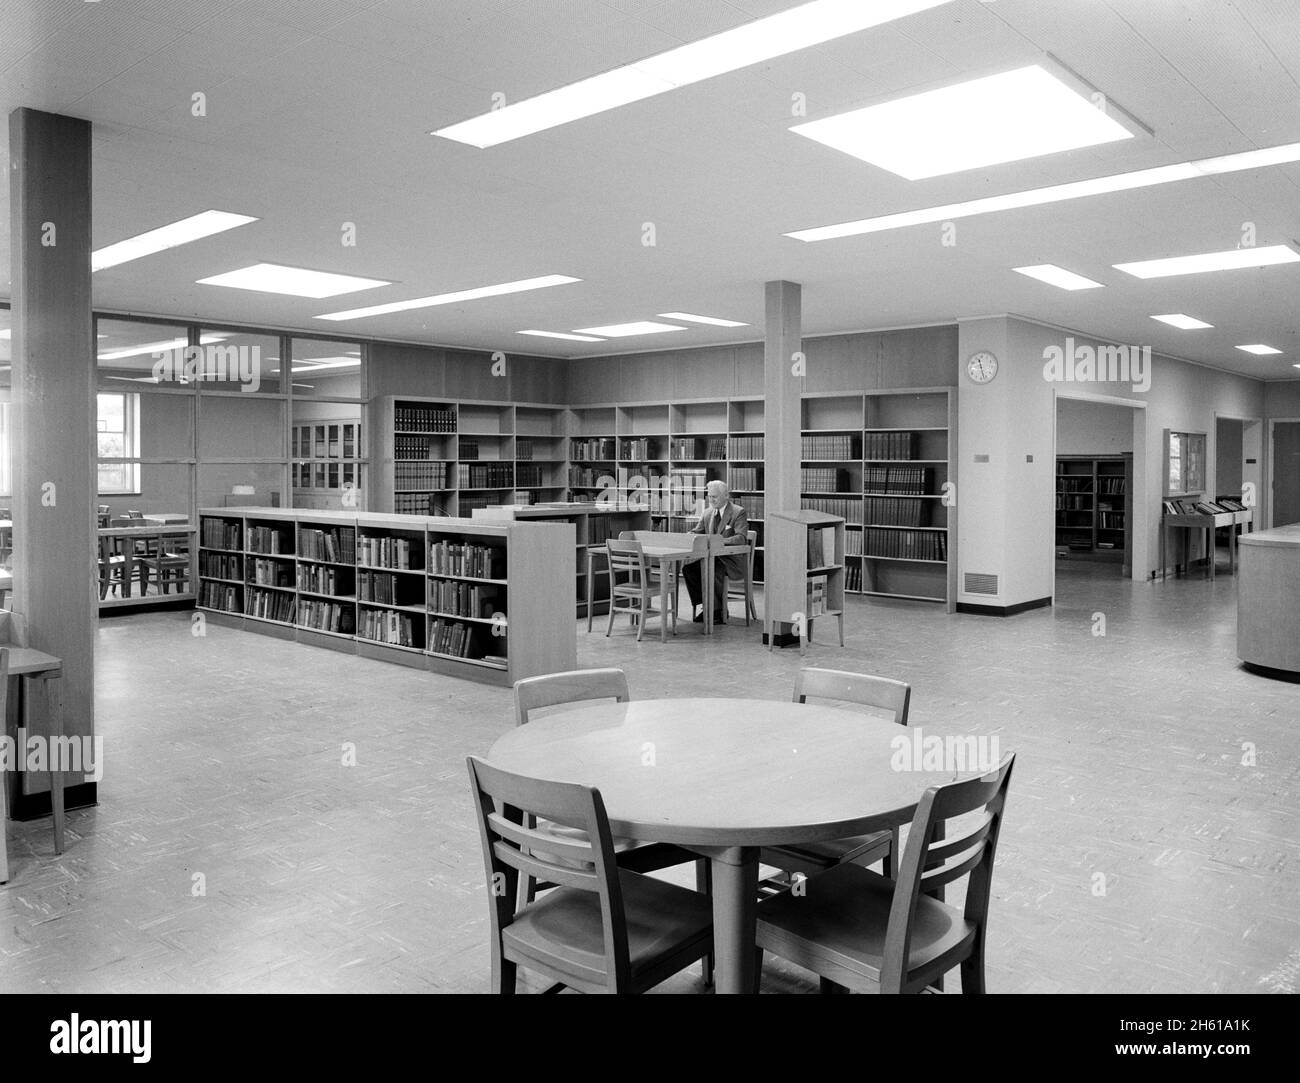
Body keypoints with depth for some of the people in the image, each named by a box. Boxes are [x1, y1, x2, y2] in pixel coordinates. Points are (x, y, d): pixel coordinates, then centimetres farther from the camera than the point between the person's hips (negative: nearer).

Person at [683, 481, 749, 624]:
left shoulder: (738, 512, -7)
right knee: (689, 568, -18)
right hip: (711, 557, 6)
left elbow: (741, 538, -19)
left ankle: (719, 611, -18)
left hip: (732, 559, -6)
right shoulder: (708, 512, 13)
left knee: (712, 570, -34)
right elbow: (696, 531, 18)